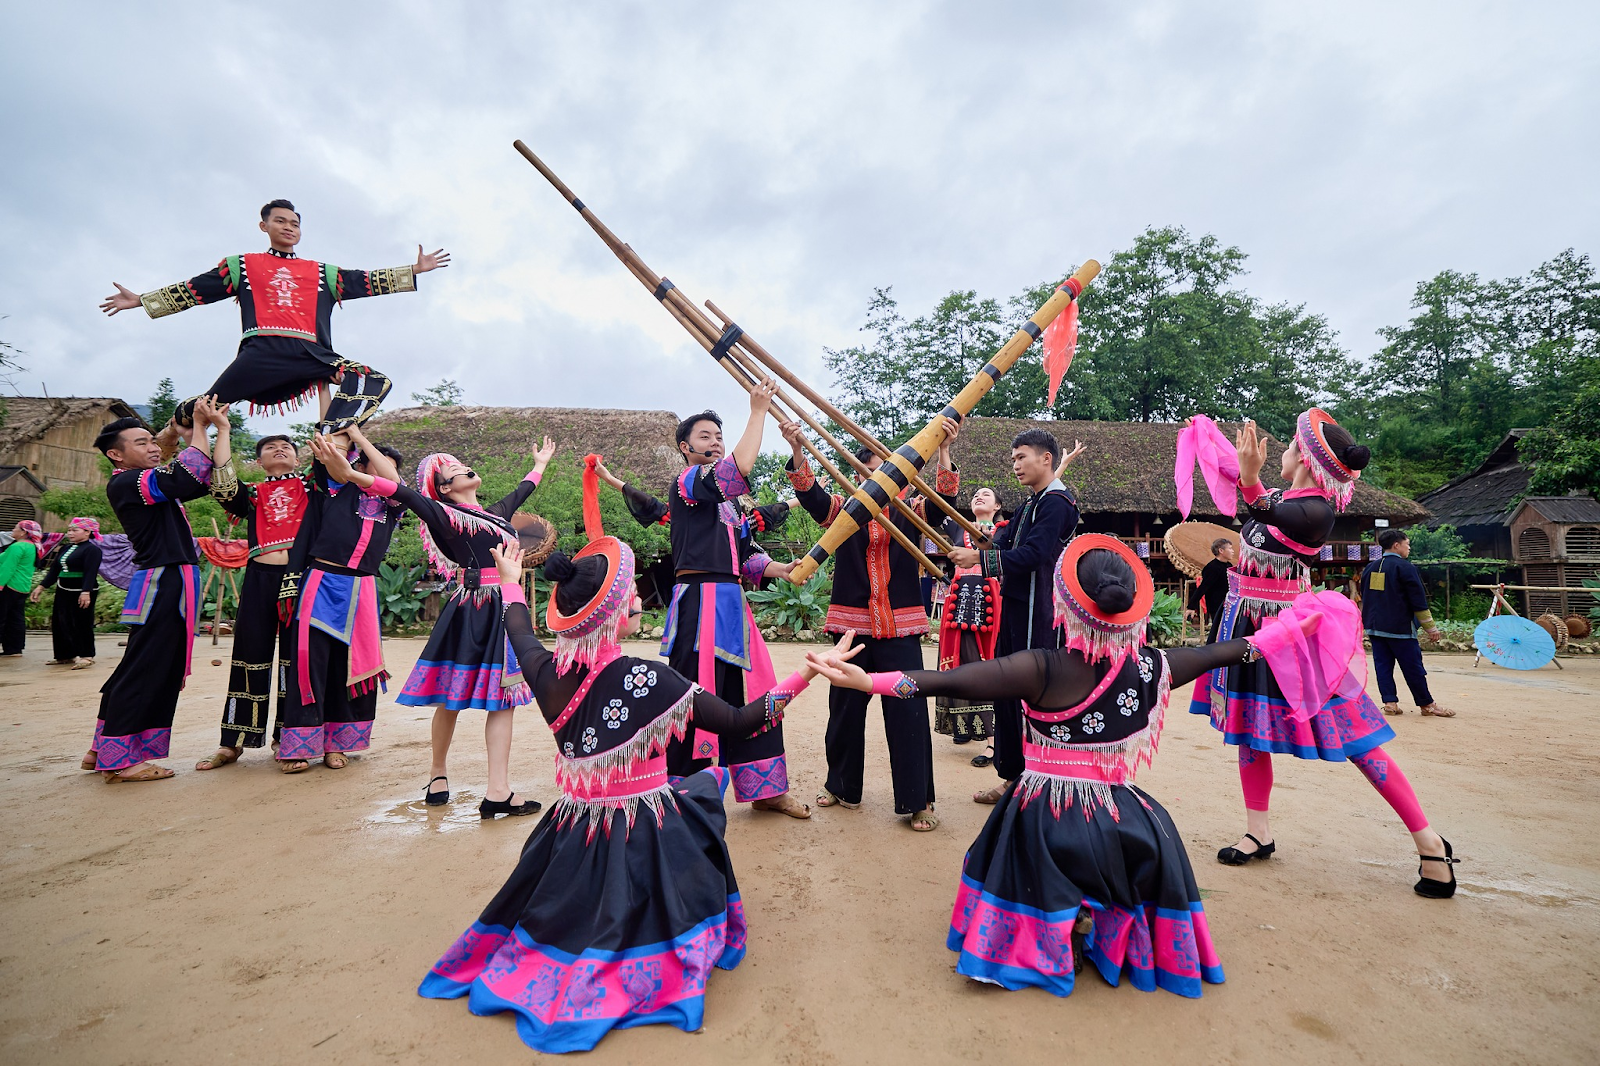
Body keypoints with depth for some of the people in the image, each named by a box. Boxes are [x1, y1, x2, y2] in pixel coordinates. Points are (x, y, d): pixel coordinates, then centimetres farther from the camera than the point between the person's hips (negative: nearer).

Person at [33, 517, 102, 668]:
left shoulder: (92, 549, -12)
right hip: (63, 591, 9)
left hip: (82, 592, -9)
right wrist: (41, 587, 13)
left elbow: (91, 573, -21)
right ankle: (65, 655, 21)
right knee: (60, 623, 12)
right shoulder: (65, 548, 14)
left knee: (82, 624, -5)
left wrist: (86, 593, -28)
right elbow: (54, 569, 18)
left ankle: (86, 656, 0)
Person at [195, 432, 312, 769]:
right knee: (250, 655, 6)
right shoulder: (252, 494, 17)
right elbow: (222, 485, -2)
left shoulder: (311, 487, 15)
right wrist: (224, 429, 2)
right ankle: (233, 742, 17)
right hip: (260, 578, 1)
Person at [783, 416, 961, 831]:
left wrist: (944, 449, -24)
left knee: (908, 710, -3)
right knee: (845, 707, 12)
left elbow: (945, 498, -8)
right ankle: (842, 786, 31)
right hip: (852, 623, 1)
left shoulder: (909, 512, 8)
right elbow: (808, 492, -7)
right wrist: (797, 449, -25)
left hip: (900, 626, -1)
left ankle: (917, 801, 9)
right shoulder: (843, 509, 8)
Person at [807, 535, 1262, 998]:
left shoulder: (1043, 669, -19)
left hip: (1043, 827, -3)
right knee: (1157, 832, 32)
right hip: (1118, 825, 3)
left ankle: (1047, 944, 5)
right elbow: (1208, 653, 15)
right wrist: (1254, 642, 35)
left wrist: (868, 680, -28)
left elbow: (950, 682, -26)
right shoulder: (1152, 668, -6)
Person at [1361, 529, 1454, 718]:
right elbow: (1419, 601, -9)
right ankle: (1427, 705, 12)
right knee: (1413, 667, 3)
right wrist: (1430, 627, -1)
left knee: (1383, 665, 6)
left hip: (1375, 627, 6)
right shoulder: (1405, 567, -10)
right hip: (1399, 628, -6)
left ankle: (1390, 702, 6)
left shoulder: (1370, 568, 10)